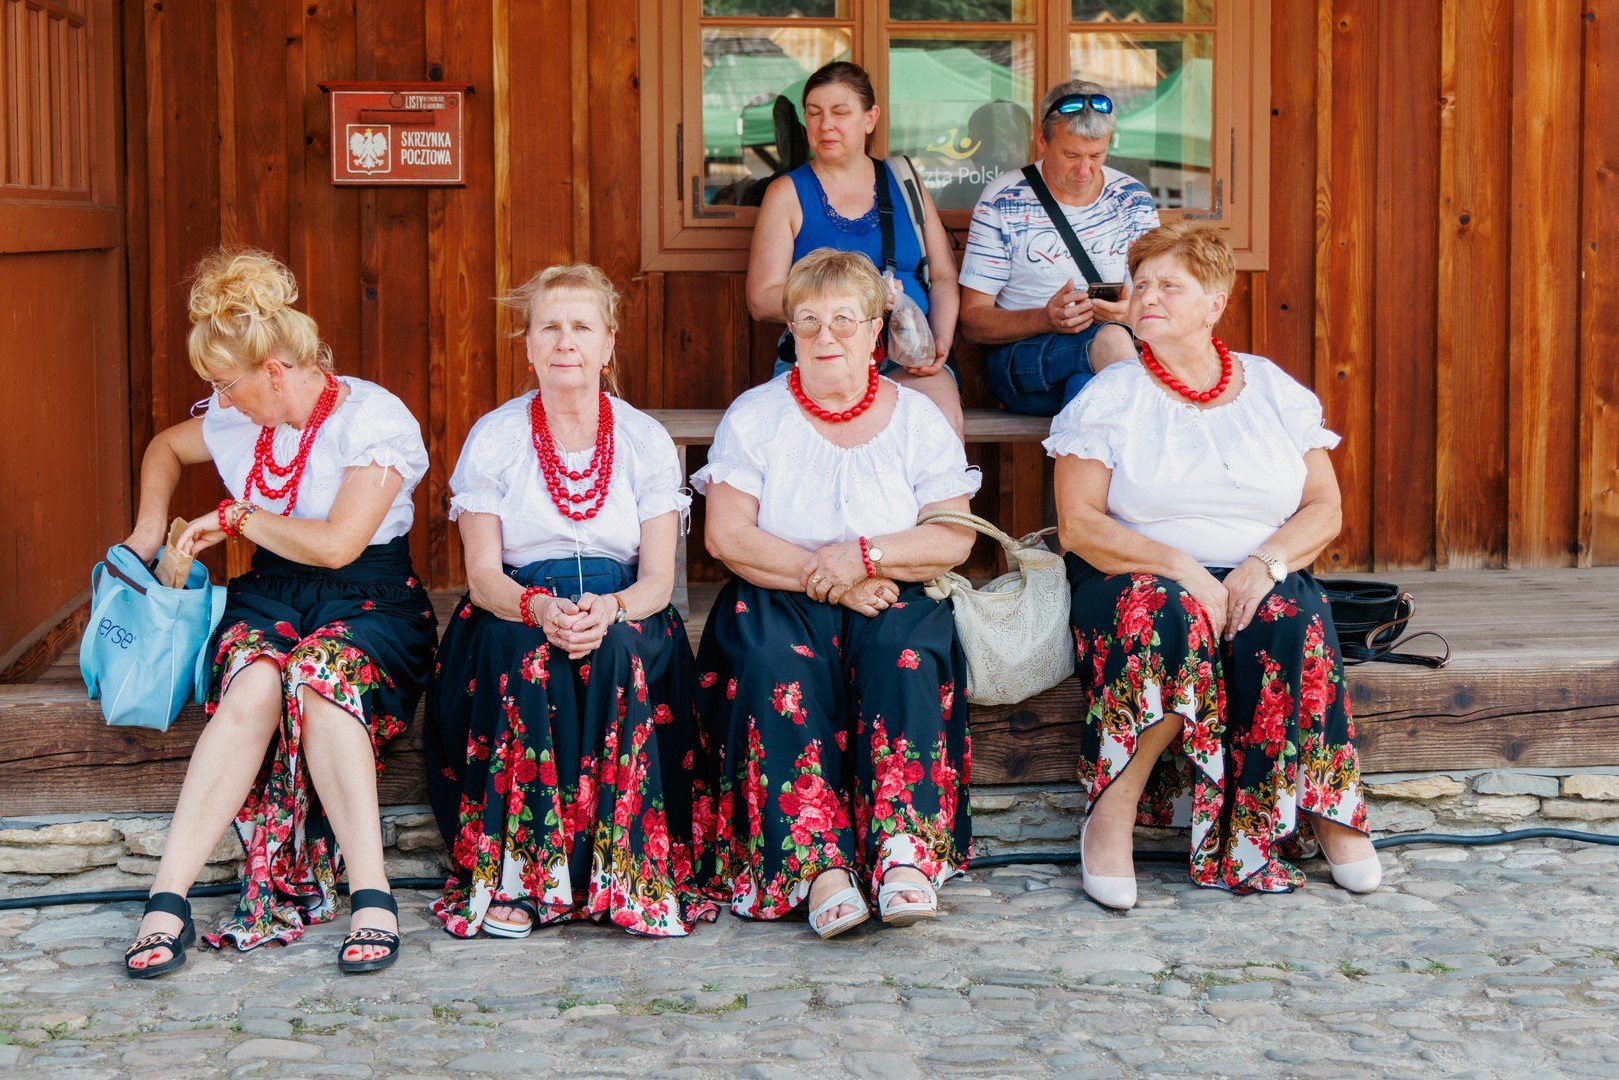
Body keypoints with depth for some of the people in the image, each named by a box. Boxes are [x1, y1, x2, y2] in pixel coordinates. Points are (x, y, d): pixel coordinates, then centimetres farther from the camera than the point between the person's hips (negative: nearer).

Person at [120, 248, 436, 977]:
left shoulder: (375, 419, -12)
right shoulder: (235, 421, 9)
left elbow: (337, 543, -20)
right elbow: (165, 448, 32)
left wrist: (235, 518, -8)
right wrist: (150, 526, 15)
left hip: (370, 603, -4)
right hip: (270, 598, 4)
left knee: (319, 675, -39)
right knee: (255, 684, -32)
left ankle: (370, 897, -41)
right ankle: (167, 902, -39)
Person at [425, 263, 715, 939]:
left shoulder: (646, 441, 3)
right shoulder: (493, 439, 2)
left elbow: (658, 578, -2)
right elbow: (483, 575, -4)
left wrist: (609, 610, -26)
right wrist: (540, 608, -27)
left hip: (623, 615, 0)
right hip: (518, 608, 0)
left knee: (619, 651, -35)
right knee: (525, 654, -35)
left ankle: (631, 872, -32)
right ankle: (516, 876, -33)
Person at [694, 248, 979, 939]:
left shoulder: (917, 419, 8)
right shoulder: (754, 416, 6)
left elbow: (955, 539, 0)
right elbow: (726, 536, -5)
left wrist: (865, 555, -16)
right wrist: (828, 579, -13)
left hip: (892, 598, 1)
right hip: (780, 601, 0)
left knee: (903, 654, -33)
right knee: (776, 664, -33)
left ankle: (905, 854, -42)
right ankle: (820, 865, -42)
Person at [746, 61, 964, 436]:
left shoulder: (904, 184, 18)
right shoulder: (787, 194, 10)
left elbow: (943, 277, 18)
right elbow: (761, 300, 1)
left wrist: (941, 341, -4)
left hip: (908, 362, 2)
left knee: (942, 416, -32)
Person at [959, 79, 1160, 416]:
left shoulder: (1134, 199, 11)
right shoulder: (1002, 202, 1)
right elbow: (972, 320, -1)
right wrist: (1046, 319, -21)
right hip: (1019, 357, -2)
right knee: (1111, 338, -34)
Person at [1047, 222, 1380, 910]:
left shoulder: (1274, 390, 12)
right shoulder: (1110, 397, 4)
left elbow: (1324, 510, 7)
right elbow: (1078, 524, -5)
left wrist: (1265, 564, -14)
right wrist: (1177, 565, -19)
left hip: (1258, 581, 2)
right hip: (1138, 575, -2)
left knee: (1289, 621, -32)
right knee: (1169, 617, -37)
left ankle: (1325, 808, -19)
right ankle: (1109, 817, -29)